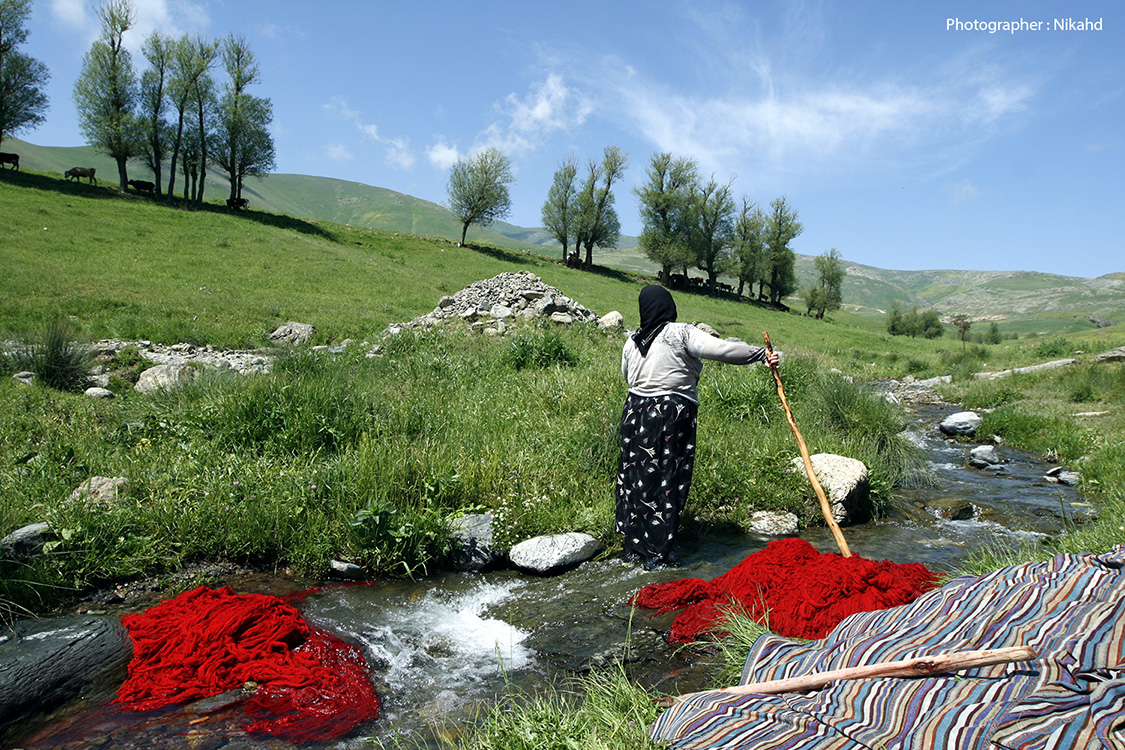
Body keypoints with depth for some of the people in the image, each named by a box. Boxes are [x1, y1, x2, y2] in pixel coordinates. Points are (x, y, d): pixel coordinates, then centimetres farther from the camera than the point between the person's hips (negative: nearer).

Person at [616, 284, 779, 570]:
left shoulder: (631, 341, 5)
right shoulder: (681, 333, -11)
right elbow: (720, 349, -19)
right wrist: (761, 354, -15)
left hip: (635, 412, 5)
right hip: (672, 416, -5)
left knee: (637, 478, 14)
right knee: (667, 482, 5)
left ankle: (633, 547, 23)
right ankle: (657, 554, 10)